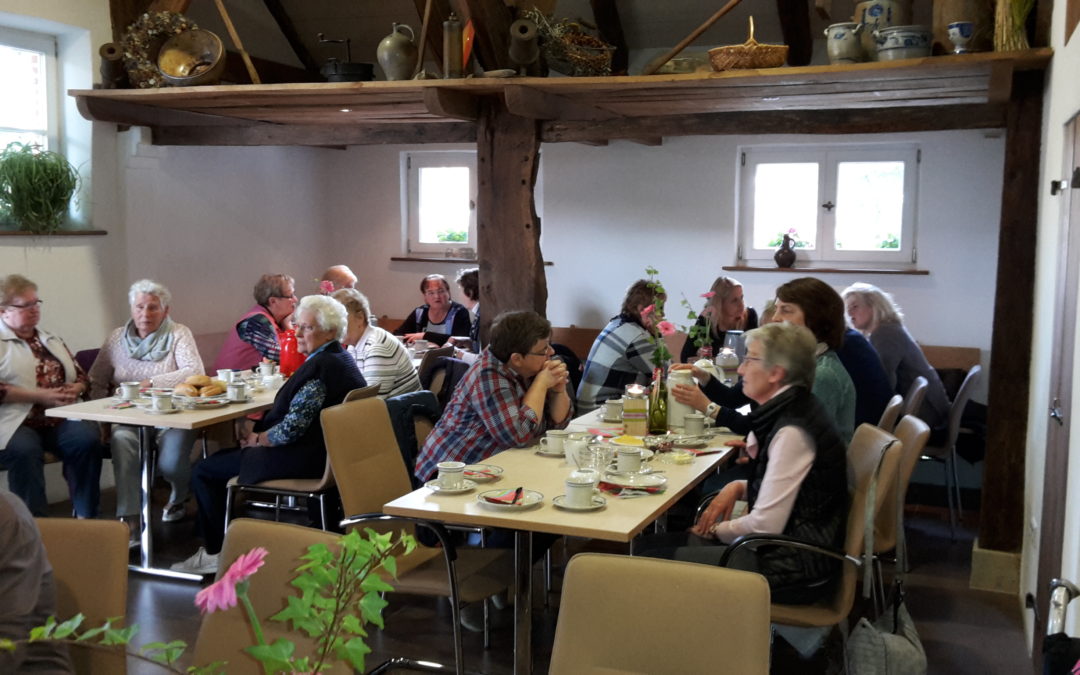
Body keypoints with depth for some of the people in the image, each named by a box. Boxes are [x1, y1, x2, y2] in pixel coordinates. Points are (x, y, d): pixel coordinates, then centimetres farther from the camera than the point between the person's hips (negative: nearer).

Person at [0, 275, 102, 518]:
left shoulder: (51, 341, 24)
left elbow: (82, 376, 26)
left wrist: (76, 389, 1)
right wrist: (39, 396, -15)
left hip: (59, 420, 5)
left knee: (88, 437, -25)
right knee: (25, 450, -36)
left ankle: (86, 518, -19)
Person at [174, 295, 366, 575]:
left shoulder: (319, 367, -23)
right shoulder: (342, 358, 9)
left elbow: (291, 429, -25)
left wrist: (258, 439, -6)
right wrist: (260, 432, 6)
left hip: (305, 459, -11)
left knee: (203, 472, 0)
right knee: (219, 459, 24)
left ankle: (217, 552, 13)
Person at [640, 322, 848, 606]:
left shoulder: (793, 431, -22)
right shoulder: (790, 411, 8)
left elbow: (765, 525, -22)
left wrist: (717, 529, -4)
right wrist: (738, 488, 4)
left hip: (796, 569, -10)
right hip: (789, 551, 10)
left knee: (657, 560, -13)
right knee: (655, 544, 5)